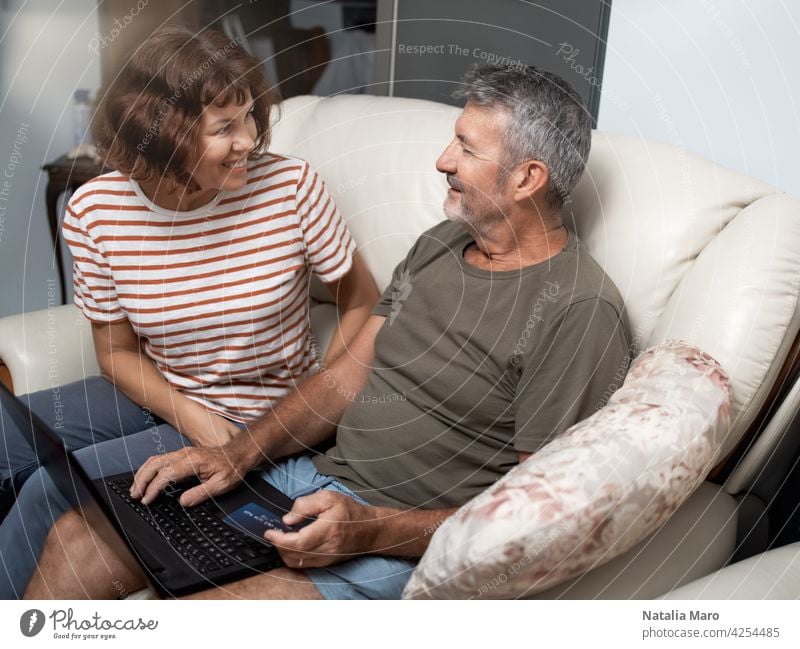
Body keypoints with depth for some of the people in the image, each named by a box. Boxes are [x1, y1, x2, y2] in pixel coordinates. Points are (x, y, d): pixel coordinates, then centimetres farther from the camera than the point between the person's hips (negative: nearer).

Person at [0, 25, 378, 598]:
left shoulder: (291, 187, -19)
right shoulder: (96, 211, -12)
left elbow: (363, 302, -8)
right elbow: (117, 352, -2)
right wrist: (195, 421, -18)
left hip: (259, 418, -4)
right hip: (157, 394, 4)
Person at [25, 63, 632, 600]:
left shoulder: (579, 311, -15)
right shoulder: (440, 242, 10)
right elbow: (347, 377, 10)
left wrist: (372, 531, -24)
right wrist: (236, 455, -1)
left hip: (403, 546, -7)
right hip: (307, 477, 7)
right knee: (76, 538, -1)